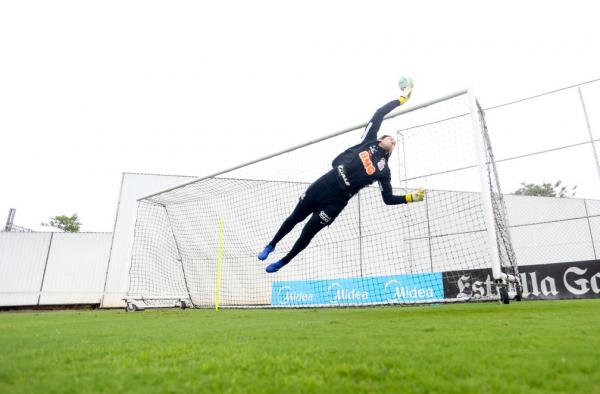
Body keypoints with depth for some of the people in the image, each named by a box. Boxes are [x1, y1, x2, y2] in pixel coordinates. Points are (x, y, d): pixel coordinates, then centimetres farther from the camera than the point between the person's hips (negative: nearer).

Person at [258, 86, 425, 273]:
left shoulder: (384, 170, 8)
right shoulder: (370, 141, 11)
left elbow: (388, 199, 5)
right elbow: (379, 113, 9)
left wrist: (411, 197, -6)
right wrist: (402, 99, 13)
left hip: (336, 201, -2)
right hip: (324, 184, 2)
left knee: (307, 234, 1)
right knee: (295, 218, 11)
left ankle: (282, 262, 24)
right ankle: (271, 245, 36)